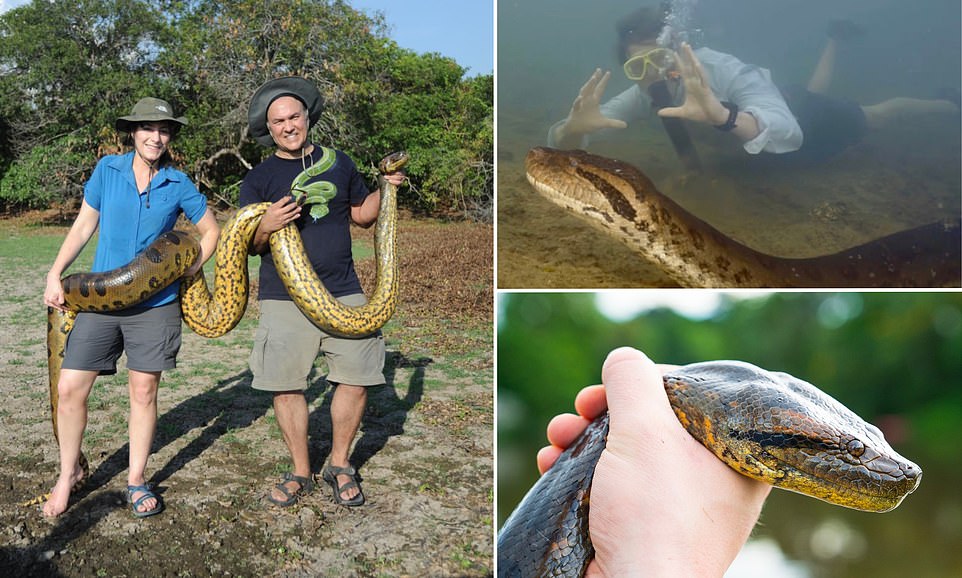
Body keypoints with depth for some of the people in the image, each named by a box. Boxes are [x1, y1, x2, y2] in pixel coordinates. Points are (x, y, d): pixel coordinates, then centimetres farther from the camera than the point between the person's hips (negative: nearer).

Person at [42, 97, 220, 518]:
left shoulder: (178, 185, 0)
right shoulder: (108, 169, 2)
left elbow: (211, 230, 12)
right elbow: (84, 225, 8)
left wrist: (191, 269, 0)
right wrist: (55, 273, 2)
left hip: (155, 303, -1)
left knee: (144, 391, 4)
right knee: (70, 387, -2)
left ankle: (136, 481, 20)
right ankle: (69, 474, 20)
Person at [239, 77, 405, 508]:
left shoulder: (339, 163, 11)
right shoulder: (259, 179, 5)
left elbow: (362, 215, 22)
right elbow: (250, 246, 3)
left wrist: (386, 188, 6)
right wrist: (265, 227, -19)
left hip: (343, 294, 1)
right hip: (284, 299, -1)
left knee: (355, 380, 0)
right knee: (285, 387, 1)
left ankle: (340, 465, 20)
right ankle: (300, 473, 20)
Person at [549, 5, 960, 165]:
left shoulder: (726, 72, -45)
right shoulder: (647, 93, -31)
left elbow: (788, 131, -60)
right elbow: (562, 143, -35)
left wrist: (722, 115, -78)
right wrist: (575, 127, -60)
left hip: (804, 118, -5)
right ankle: (835, 40, 62)